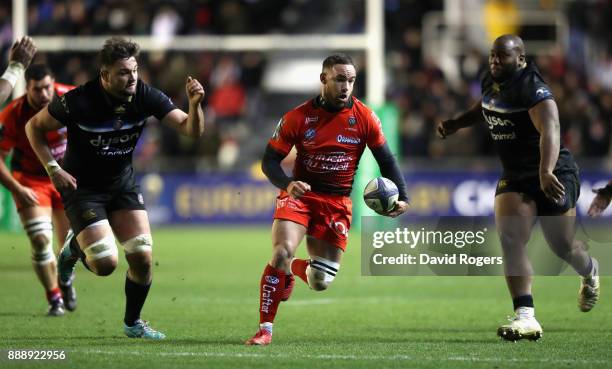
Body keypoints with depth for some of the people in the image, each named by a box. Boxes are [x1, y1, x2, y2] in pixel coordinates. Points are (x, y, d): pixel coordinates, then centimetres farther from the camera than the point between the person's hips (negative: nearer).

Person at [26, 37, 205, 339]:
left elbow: (191, 130, -14)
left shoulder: (145, 96, -13)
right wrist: (53, 169, -14)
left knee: (142, 257, -5)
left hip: (123, 184, 4)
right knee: (105, 263, -16)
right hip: (82, 188, -4)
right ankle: (74, 248, 20)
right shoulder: (79, 101, -23)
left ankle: (133, 323, 19)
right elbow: (34, 127, -8)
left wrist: (194, 105, -35)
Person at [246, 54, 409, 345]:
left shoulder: (364, 117, -4)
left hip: (338, 203, 2)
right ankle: (265, 329, -15)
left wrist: (401, 197, -8)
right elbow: (270, 160, -5)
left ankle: (293, 269, 38)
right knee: (282, 252, -26)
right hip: (300, 194, -2)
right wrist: (287, 184, -25)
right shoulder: (298, 117, -8)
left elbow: (386, 160, 5)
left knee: (321, 282, 0)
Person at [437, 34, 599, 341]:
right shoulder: (491, 83, 3)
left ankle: (589, 271, 44)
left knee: (562, 247, 6)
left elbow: (550, 129, -40)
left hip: (553, 175, -7)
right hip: (515, 178, 7)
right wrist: (456, 123, 22)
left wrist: (546, 172, -54)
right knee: (510, 239, -15)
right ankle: (525, 316, -21)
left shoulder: (532, 89, -24)